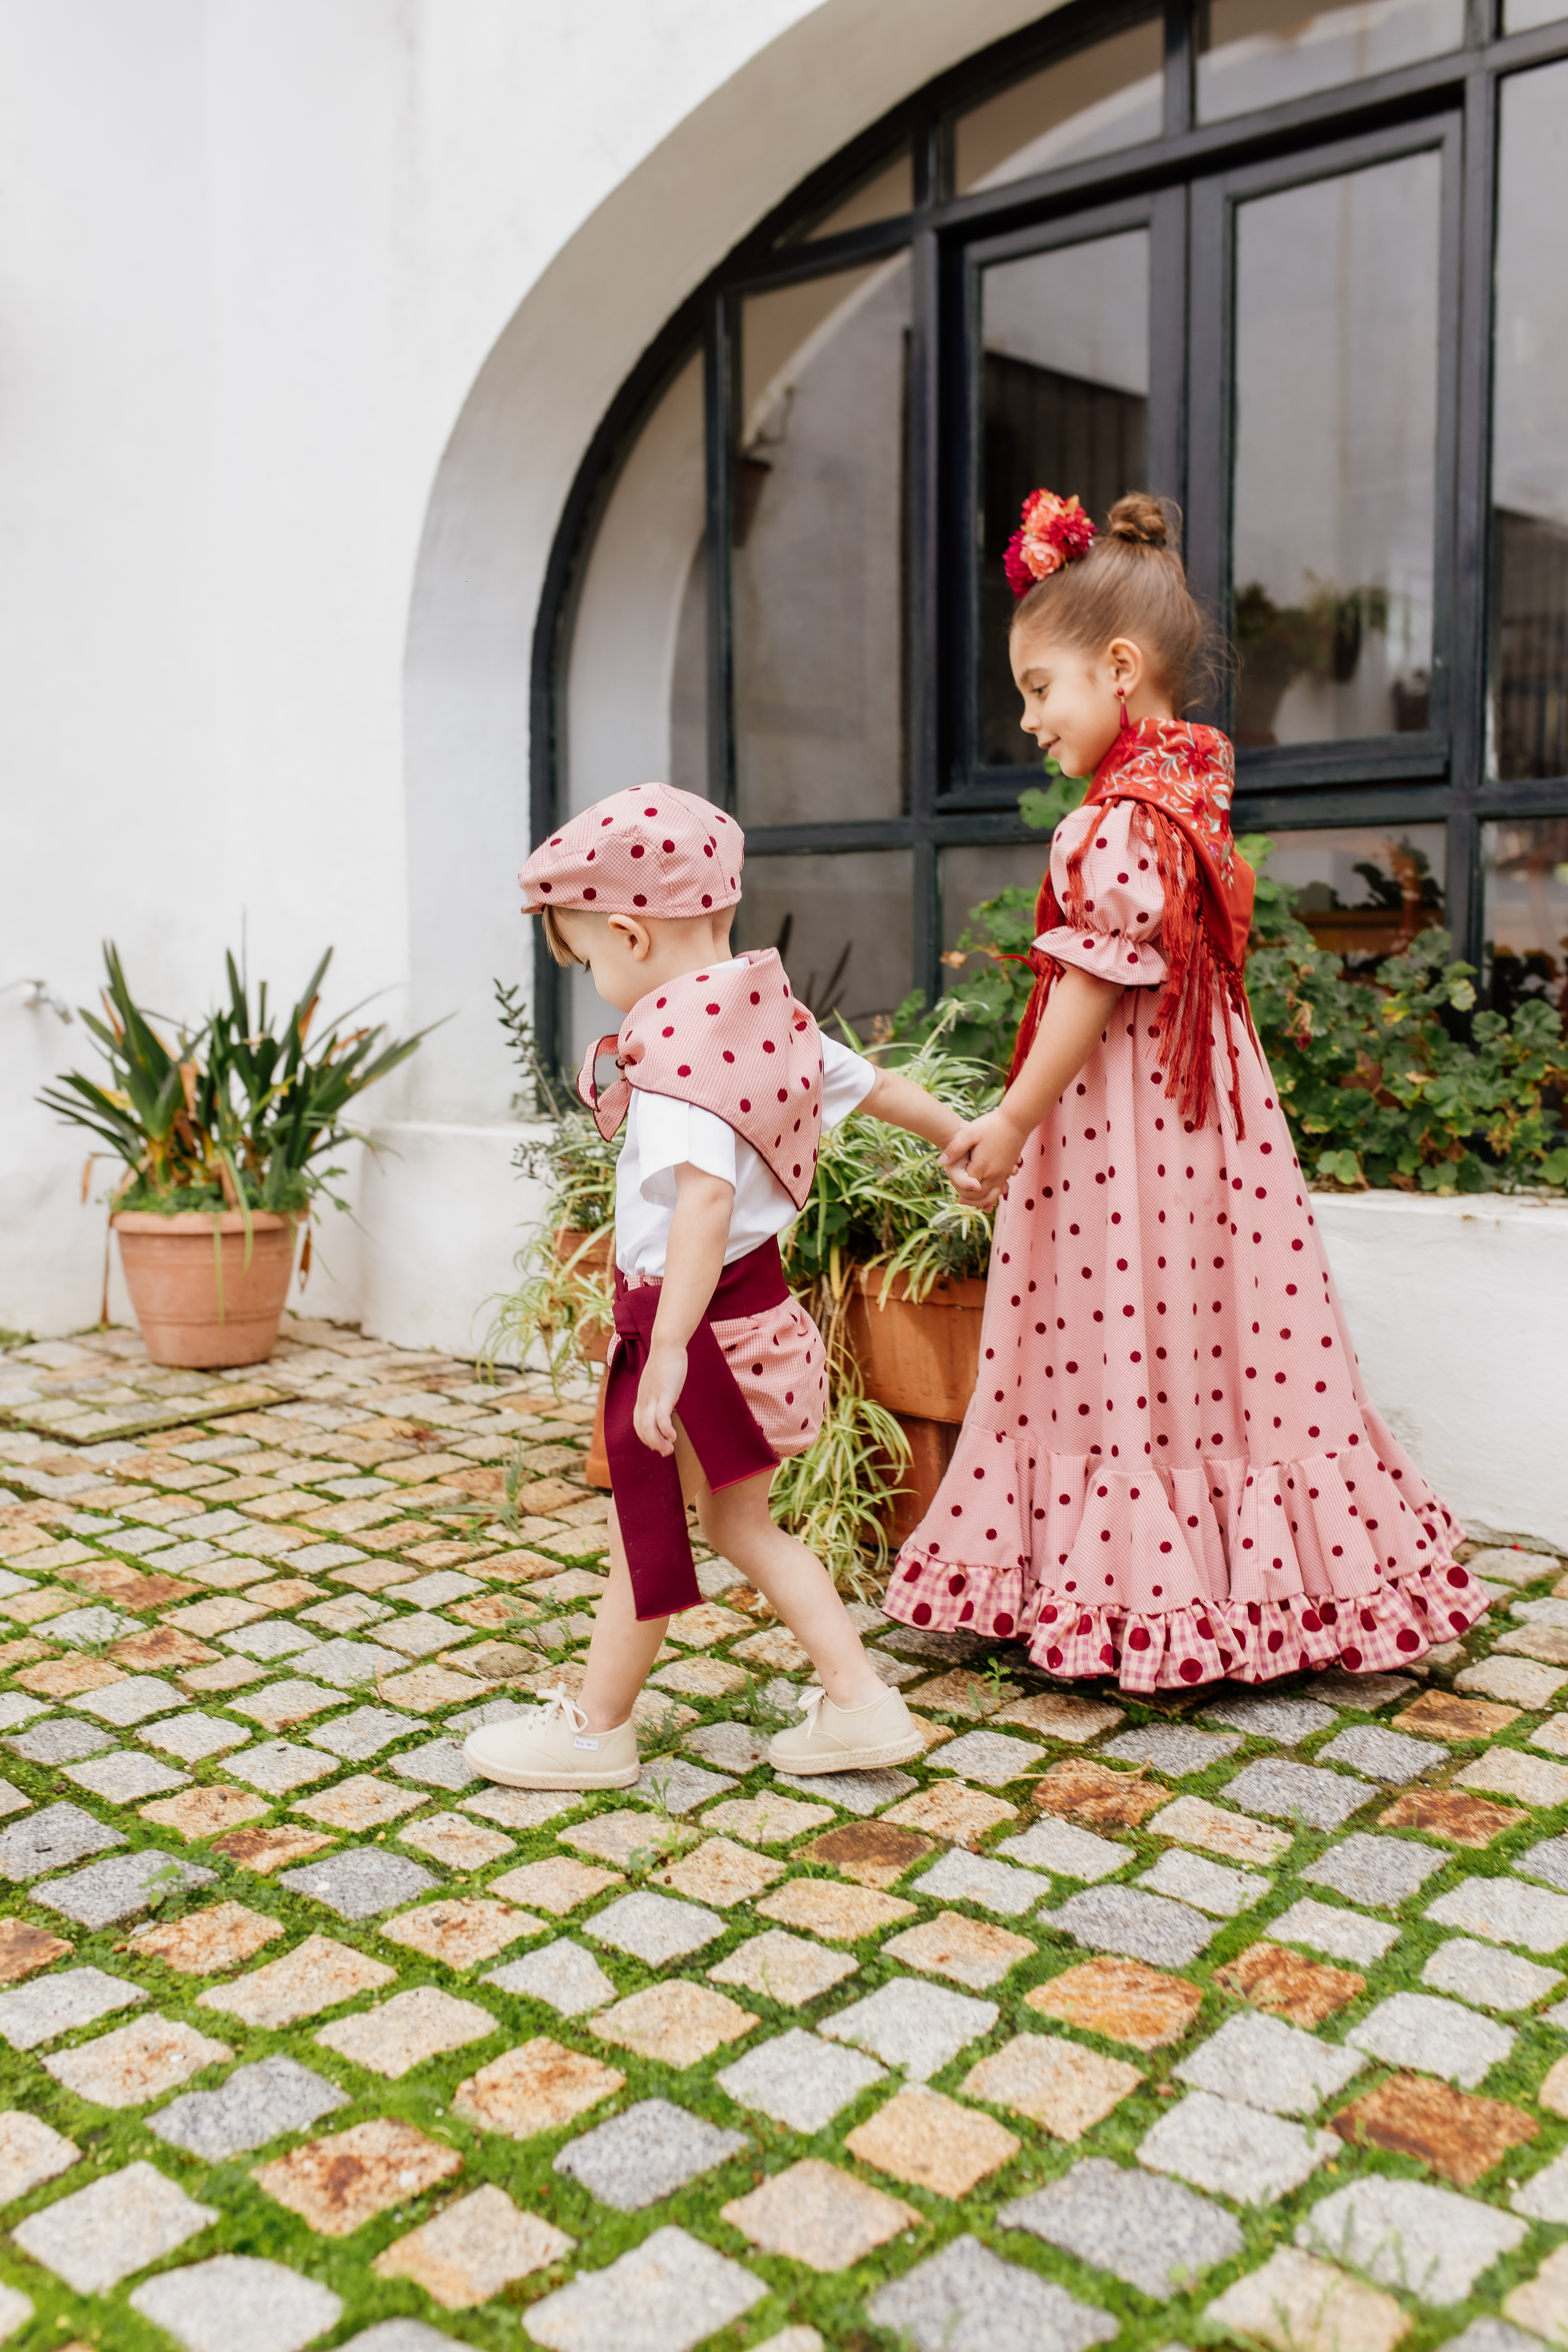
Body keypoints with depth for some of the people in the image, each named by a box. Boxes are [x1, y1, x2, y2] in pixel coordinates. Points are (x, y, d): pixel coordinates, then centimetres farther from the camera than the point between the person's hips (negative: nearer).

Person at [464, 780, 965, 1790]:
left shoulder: (674, 1044, -24)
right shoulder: (775, 1015, 3)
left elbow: (705, 1192, -35)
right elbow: (881, 1085, 16)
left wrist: (669, 1349, -38)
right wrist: (965, 1138, 33)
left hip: (699, 1319, -9)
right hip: (759, 1306, 9)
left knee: (644, 1527, 9)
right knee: (740, 1524, 22)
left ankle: (595, 1728, 27)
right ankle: (859, 1700, 25)